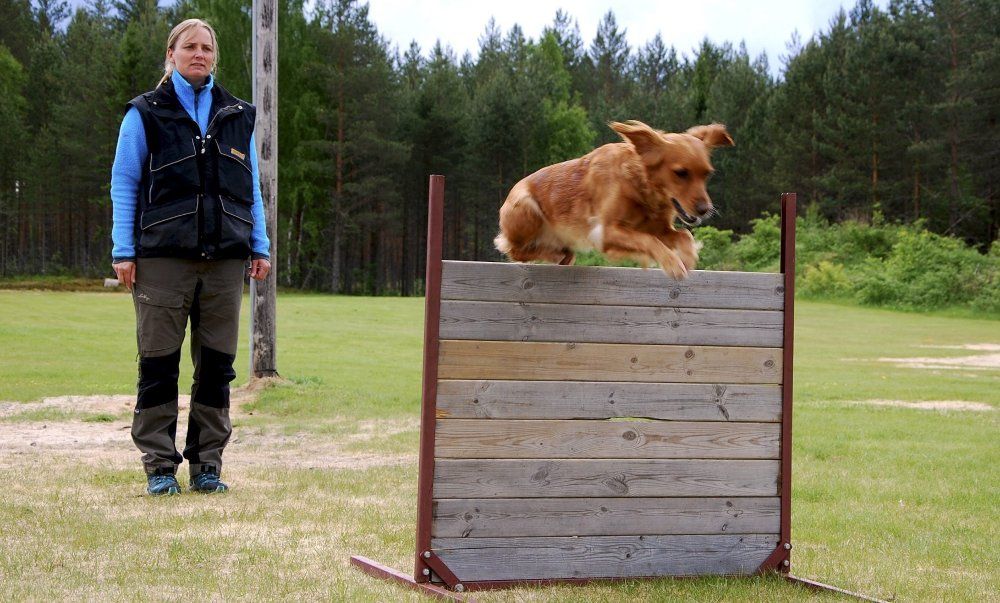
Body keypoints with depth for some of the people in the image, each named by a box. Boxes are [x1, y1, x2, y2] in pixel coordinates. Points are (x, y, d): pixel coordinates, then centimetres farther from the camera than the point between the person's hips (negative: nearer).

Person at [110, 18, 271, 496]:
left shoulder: (238, 116, 16)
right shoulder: (146, 113, 6)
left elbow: (251, 187, 19)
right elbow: (124, 183, 4)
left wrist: (260, 246, 10)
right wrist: (123, 251, -5)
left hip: (225, 258, 3)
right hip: (162, 258, -3)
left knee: (217, 364, 3)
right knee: (159, 363, -2)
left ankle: (207, 463, 11)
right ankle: (159, 465, 4)